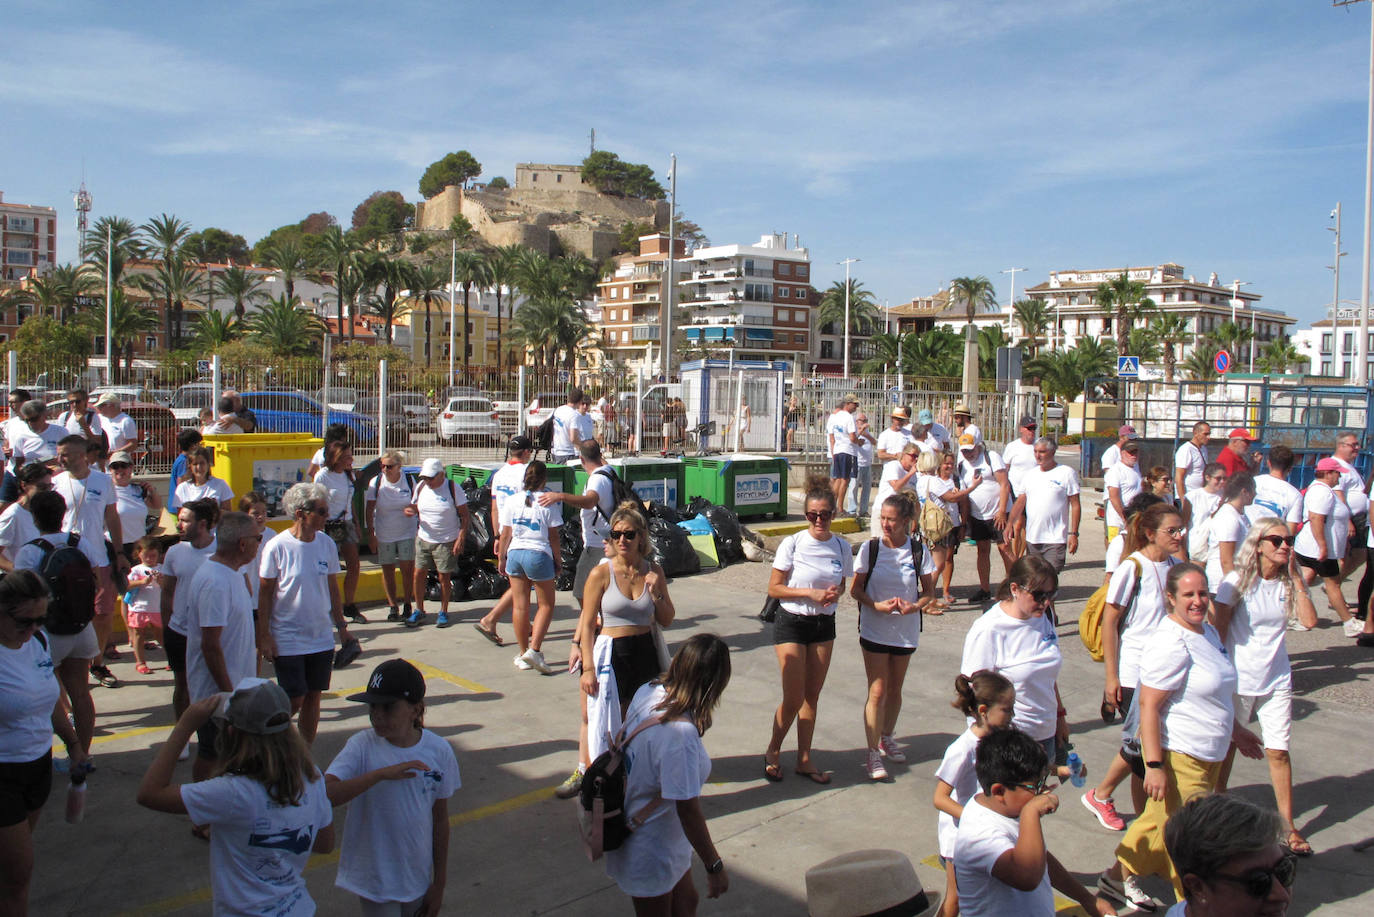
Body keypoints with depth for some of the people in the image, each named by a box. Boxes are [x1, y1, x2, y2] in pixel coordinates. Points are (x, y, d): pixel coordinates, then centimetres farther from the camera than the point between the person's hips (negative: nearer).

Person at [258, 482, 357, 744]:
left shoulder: (327, 545, 2)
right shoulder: (277, 547, -12)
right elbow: (265, 594, -6)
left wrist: (342, 627, 10)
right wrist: (264, 637, -8)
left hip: (321, 639, 4)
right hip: (287, 640, -4)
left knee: (313, 697, 9)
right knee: (295, 699, -2)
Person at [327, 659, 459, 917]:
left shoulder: (439, 750, -8)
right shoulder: (362, 746, -15)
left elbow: (440, 820, 0)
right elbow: (325, 795, -30)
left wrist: (439, 884, 5)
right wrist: (381, 773, -37)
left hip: (418, 877, 3)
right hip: (374, 880, -2)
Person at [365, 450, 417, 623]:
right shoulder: (376, 482, -7)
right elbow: (369, 509, -4)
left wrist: (412, 510, -18)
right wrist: (371, 534, -9)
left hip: (407, 532, 0)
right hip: (384, 534, 1)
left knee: (407, 568, -3)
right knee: (388, 570, 5)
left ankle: (407, 604, 10)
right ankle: (392, 606, 15)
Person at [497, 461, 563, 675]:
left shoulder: (512, 501, 2)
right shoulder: (547, 502, -7)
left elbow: (505, 534, 6)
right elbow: (553, 537, -4)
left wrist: (501, 557, 18)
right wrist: (558, 561, 6)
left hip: (515, 553, 4)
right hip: (539, 555, -4)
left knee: (520, 606, 10)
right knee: (546, 605, 8)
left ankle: (523, 653, 16)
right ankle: (534, 650, -6)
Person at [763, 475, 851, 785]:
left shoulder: (841, 547, 0)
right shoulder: (792, 544, -13)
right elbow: (773, 588, -10)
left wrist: (835, 594, -9)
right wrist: (810, 593, -20)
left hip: (824, 625, 4)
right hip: (791, 623, -4)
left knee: (812, 696, 11)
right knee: (793, 699, -3)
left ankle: (804, 760, 24)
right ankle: (773, 752, 21)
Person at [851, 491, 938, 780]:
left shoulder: (919, 551, -5)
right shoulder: (870, 548, -7)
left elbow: (929, 591, 2)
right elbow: (856, 589, -3)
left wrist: (914, 607, -18)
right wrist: (877, 605, -20)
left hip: (906, 630, 2)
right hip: (874, 629, -2)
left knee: (895, 689, 16)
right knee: (877, 691, -5)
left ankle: (887, 738, 36)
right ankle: (873, 753, 1)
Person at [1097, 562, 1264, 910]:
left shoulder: (1208, 631, 8)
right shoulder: (1171, 643, -22)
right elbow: (1148, 705, -24)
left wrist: (1235, 730, 30)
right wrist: (1155, 765, -25)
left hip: (1207, 756, 9)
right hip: (1178, 756, -9)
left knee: (1159, 821, 21)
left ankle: (1117, 877, 36)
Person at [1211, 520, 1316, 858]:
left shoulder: (1288, 582, 1)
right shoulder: (1237, 582, -11)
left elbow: (1309, 617, -15)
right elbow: (1218, 631, -9)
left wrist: (1296, 576, -14)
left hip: (1276, 680, 3)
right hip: (1238, 679, -3)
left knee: (1278, 752, 3)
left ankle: (1289, 829, 15)